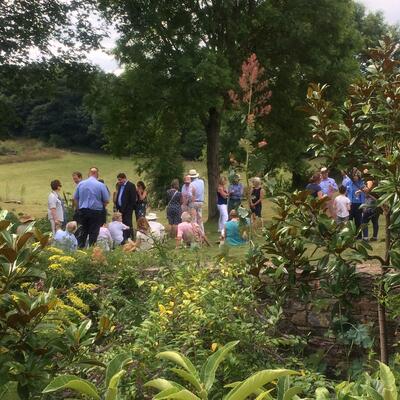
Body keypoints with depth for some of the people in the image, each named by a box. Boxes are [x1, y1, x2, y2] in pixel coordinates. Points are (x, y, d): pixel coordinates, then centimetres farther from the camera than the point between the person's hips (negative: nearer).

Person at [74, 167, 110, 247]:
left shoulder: (80, 184, 2)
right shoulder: (101, 185, -9)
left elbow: (75, 198, 8)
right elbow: (106, 201, -5)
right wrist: (101, 207, 14)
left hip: (83, 211, 4)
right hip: (96, 211, -4)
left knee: (83, 231, 15)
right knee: (94, 232, 3)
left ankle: (80, 247, 15)